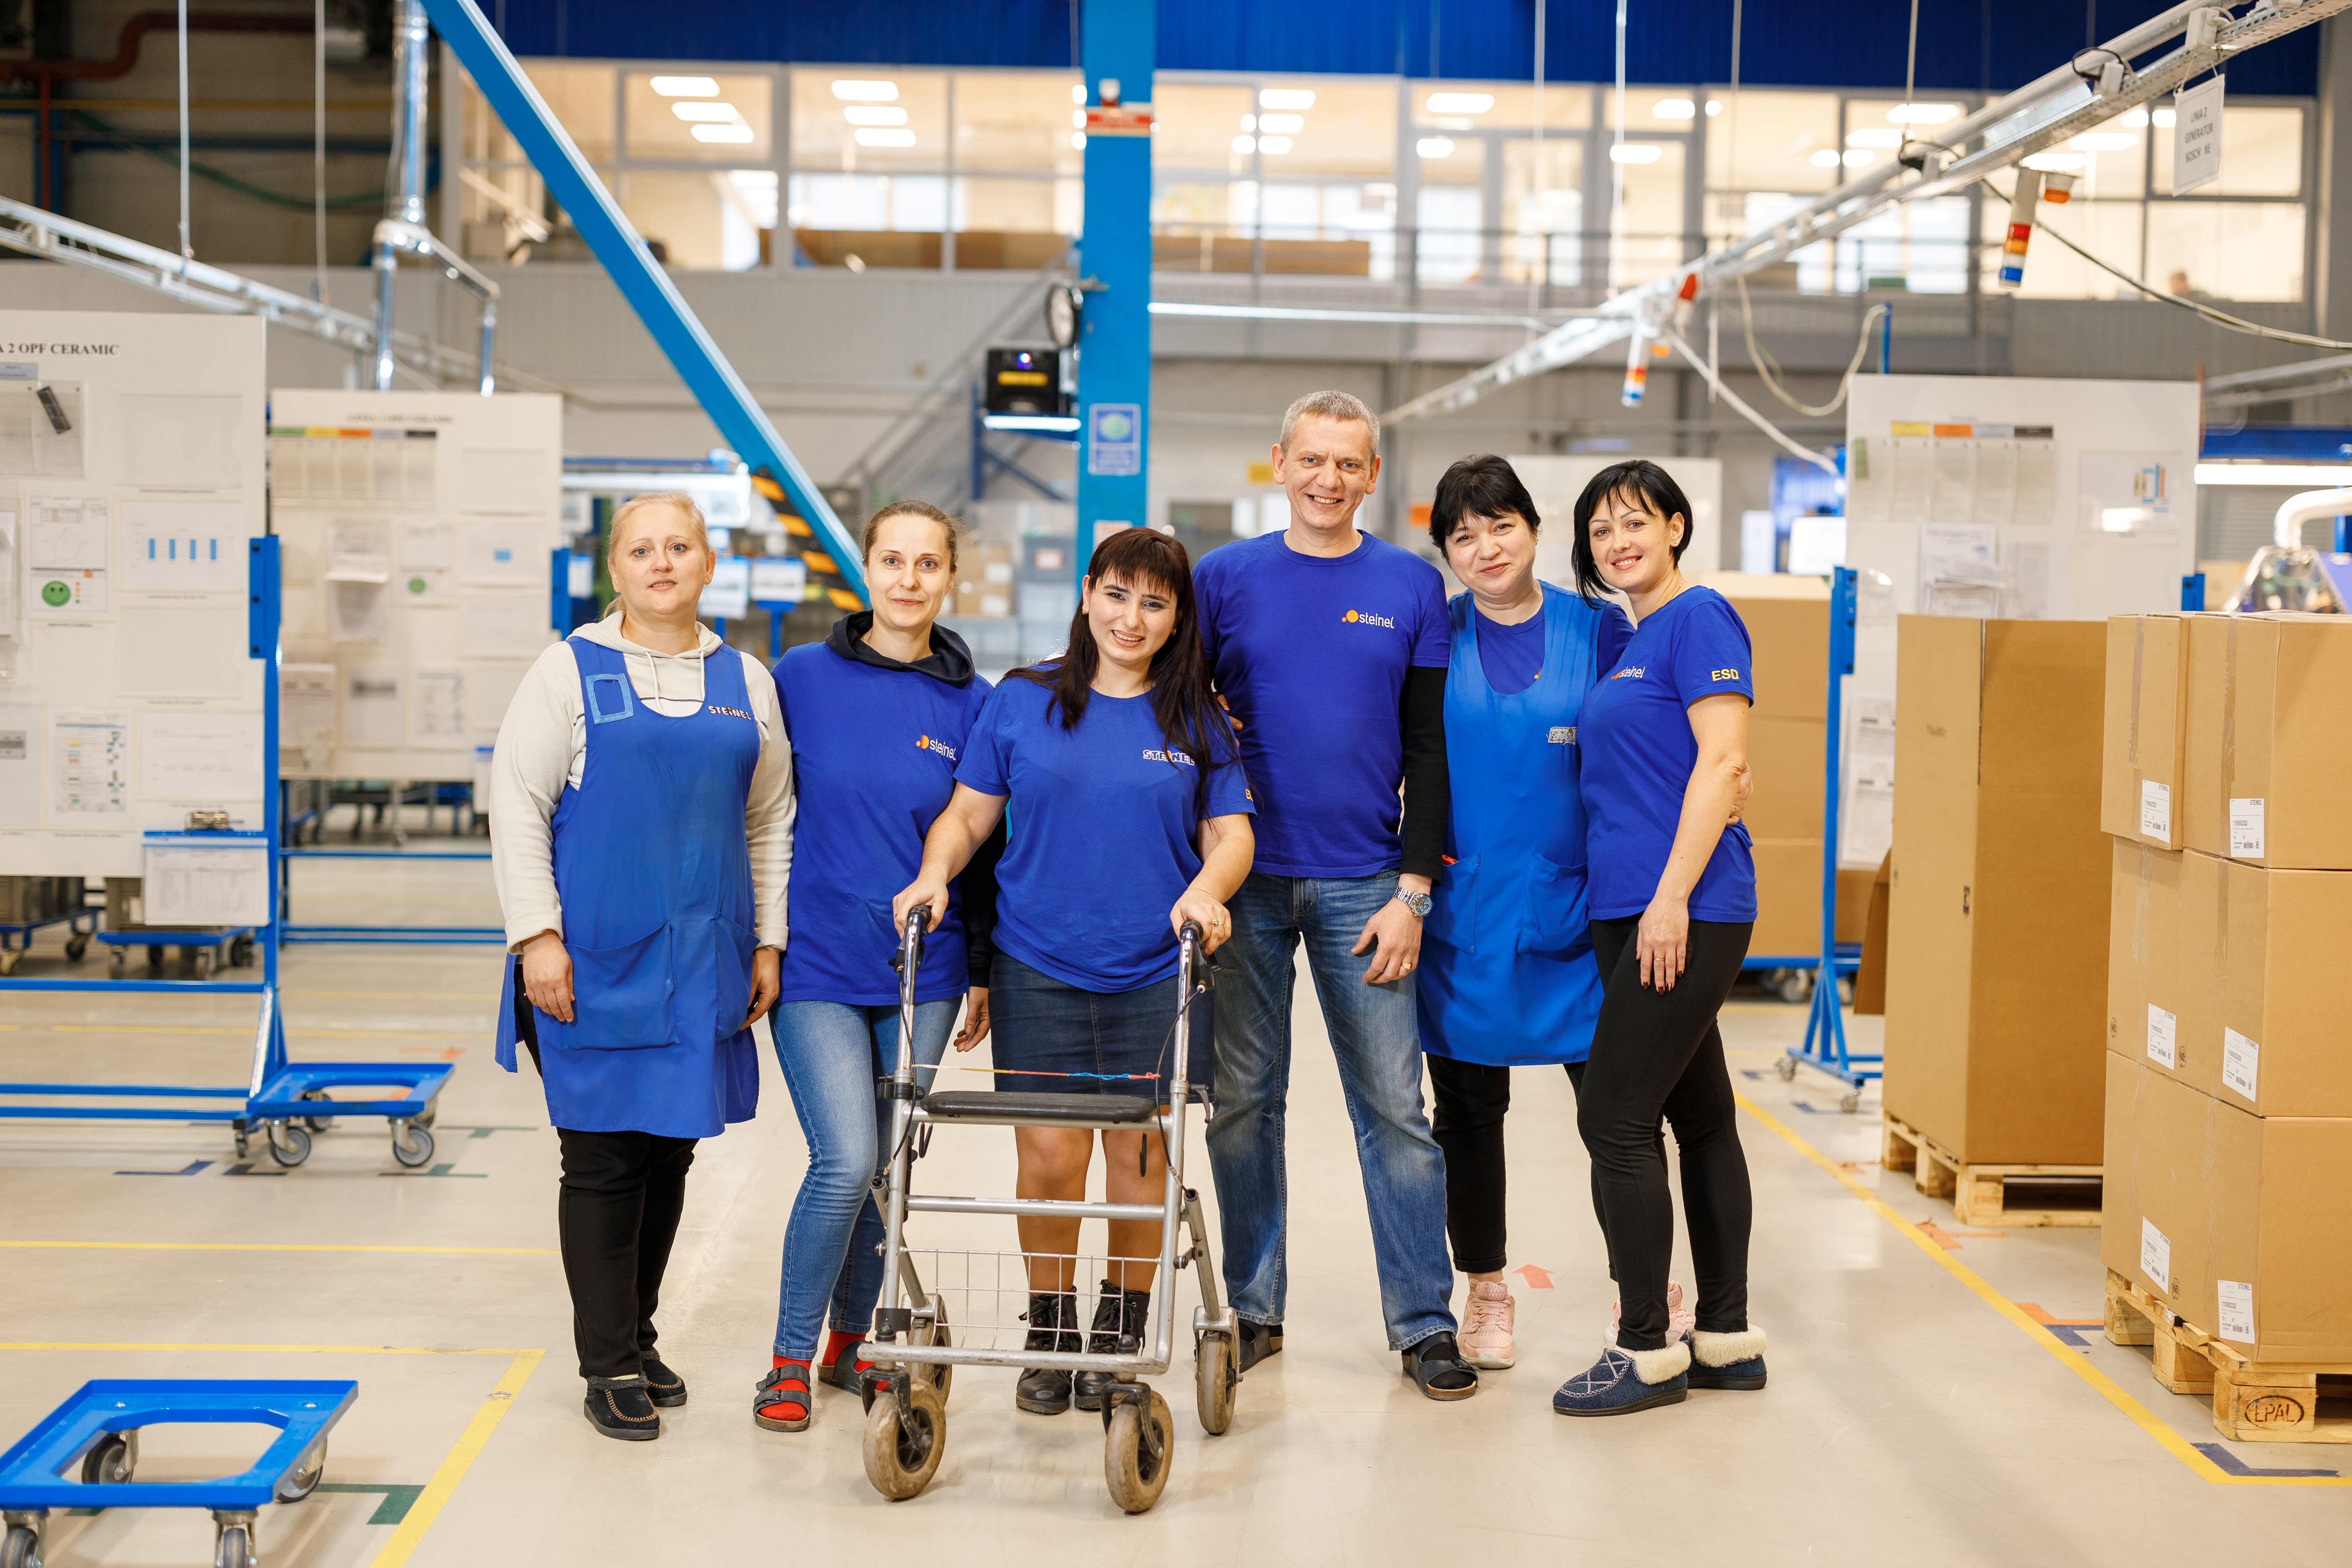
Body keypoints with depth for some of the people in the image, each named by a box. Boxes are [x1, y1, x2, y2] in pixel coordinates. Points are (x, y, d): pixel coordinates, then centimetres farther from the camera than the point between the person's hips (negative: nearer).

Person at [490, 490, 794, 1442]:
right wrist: (536, 935, -10)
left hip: (703, 963, 4)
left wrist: (768, 942, 10)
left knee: (671, 1153, 10)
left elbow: (770, 823, 16)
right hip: (597, 962, -4)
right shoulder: (572, 670, 0)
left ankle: (637, 1335, 25)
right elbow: (517, 805, -3)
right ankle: (610, 1366, 8)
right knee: (603, 1159, -1)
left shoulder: (744, 683, 11)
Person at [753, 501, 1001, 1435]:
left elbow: (984, 842, 9)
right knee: (846, 1161, -12)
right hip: (817, 966, -2)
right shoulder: (802, 679, -3)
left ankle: (851, 1341, 28)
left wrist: (983, 969, 10)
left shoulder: (969, 702, 2)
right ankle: (790, 1359, 6)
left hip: (923, 974, 2)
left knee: (884, 1167, 9)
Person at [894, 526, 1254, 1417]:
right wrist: (936, 873, -11)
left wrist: (1205, 890, -15)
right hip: (1039, 967, -1)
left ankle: (1121, 1339, 20)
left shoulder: (1196, 720, 7)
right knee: (1050, 1155, -3)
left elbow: (1231, 834, 5)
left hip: (1157, 974, 1)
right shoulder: (1022, 701, 5)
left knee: (1139, 1150, 3)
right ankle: (1048, 1335, 16)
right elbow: (968, 812, 8)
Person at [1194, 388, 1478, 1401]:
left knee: (1394, 1107, 0)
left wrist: (1414, 889, -4)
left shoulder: (1412, 587, 5)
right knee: (1241, 1104, 6)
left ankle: (1423, 1322, 9)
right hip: (1246, 882, 1)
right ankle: (1253, 1309, 19)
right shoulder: (1225, 578, 5)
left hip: (1363, 886, -1)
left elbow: (1429, 748, 3)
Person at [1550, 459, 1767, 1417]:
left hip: (1685, 912, -9)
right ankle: (1726, 1338, 20)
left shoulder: (1699, 617, -9)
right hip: (1628, 910, 9)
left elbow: (1723, 761, -17)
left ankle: (1647, 1350, 1)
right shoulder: (1629, 642, 18)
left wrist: (1672, 895, -21)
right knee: (1700, 1118, 13)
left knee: (1615, 1121, -8)